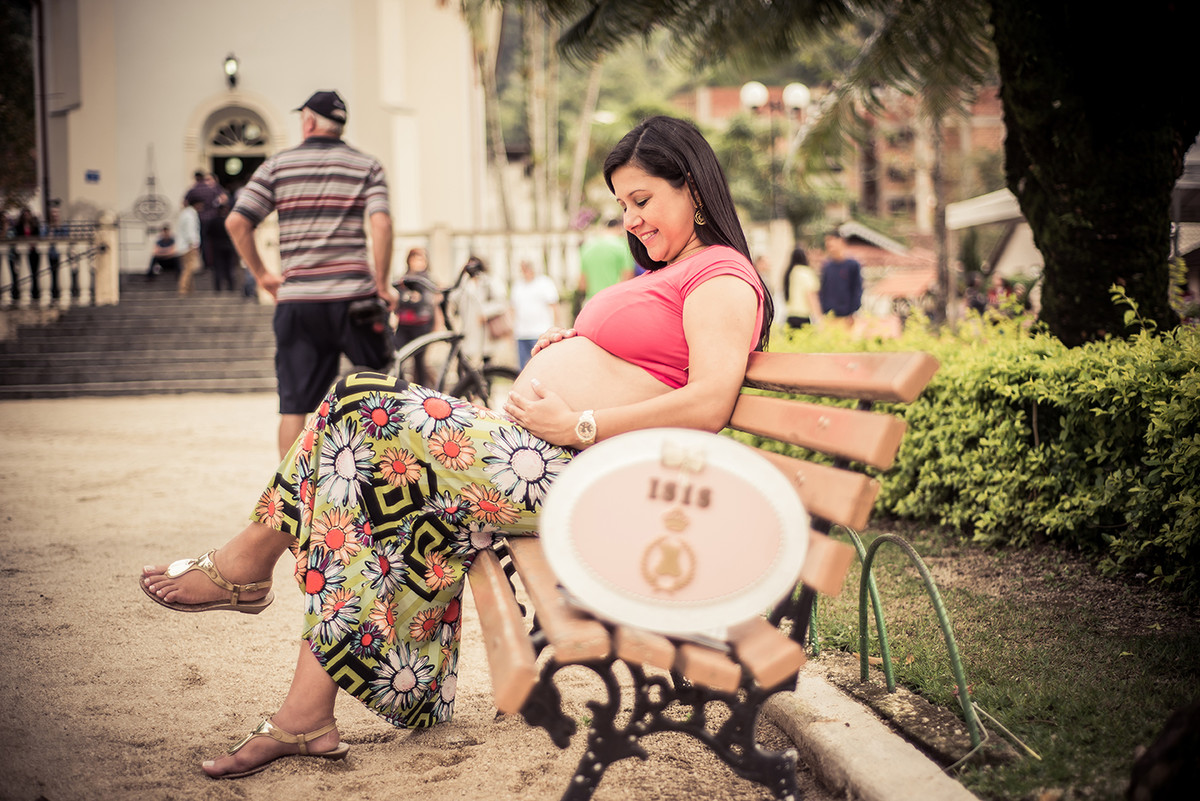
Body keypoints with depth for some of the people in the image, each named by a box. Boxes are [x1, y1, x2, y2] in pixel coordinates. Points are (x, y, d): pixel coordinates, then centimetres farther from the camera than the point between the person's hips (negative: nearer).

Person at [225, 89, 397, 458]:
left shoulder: (277, 165, 8)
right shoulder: (367, 165, 6)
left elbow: (237, 223, -1)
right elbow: (381, 223, -10)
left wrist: (261, 274, 9)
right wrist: (382, 284, -4)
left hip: (295, 299, 1)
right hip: (352, 296, -1)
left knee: (293, 406, 4)